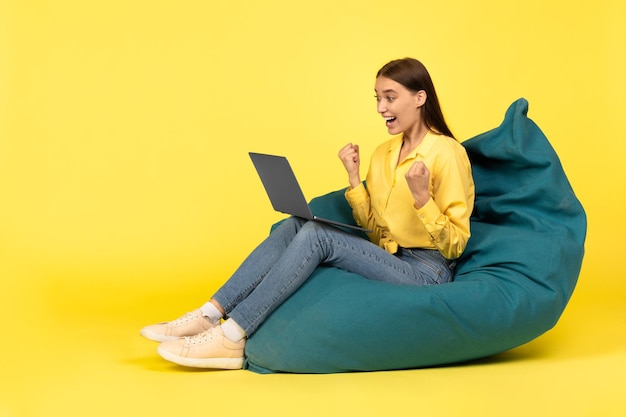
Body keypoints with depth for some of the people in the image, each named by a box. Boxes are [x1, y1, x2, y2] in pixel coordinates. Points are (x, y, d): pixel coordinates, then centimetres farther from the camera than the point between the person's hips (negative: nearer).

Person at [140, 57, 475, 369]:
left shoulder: (447, 153, -8)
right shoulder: (382, 154, 14)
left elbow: (455, 244, -10)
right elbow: (372, 228, 13)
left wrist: (421, 197, -25)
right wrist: (354, 177, 3)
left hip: (426, 271, -7)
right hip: (387, 262, 7)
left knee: (317, 234, -25)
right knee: (294, 225, -12)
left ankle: (231, 338, -26)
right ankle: (210, 315, -18)